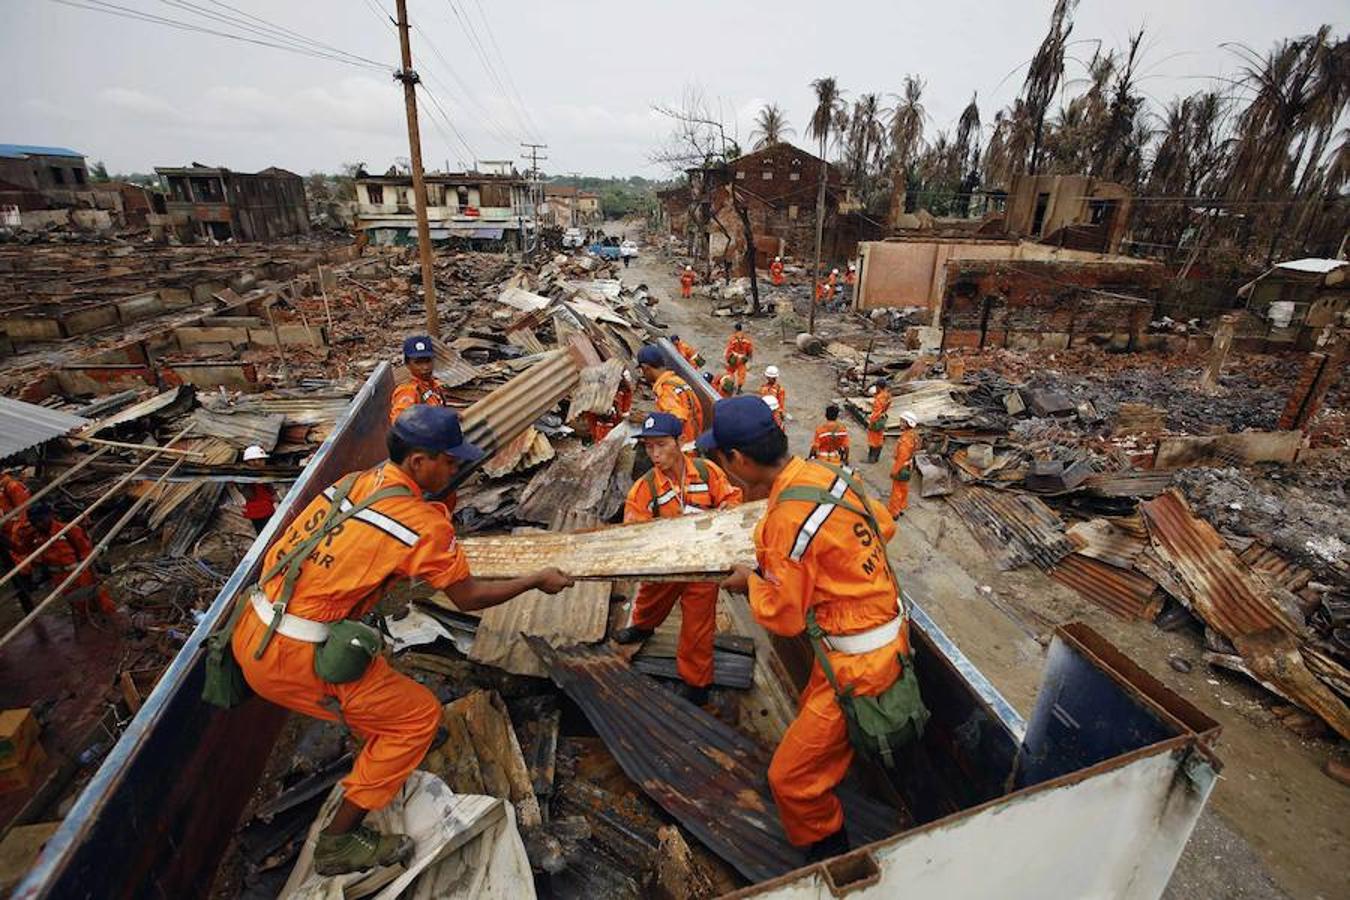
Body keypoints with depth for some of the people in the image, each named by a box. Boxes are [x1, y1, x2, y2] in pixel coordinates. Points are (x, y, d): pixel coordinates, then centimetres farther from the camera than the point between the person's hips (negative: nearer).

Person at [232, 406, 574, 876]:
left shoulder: (356, 481, 3)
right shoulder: (423, 522, -18)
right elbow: (468, 598, -7)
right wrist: (538, 580, 5)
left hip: (250, 631, 8)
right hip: (290, 659, -8)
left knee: (369, 663, 31)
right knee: (419, 714, 6)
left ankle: (380, 759, 48)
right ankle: (338, 842, 18)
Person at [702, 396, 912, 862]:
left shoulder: (787, 519, -30)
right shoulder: (826, 474, -5)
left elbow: (783, 617, -19)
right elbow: (884, 524, 12)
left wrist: (750, 581, -1)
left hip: (858, 663, -9)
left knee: (791, 777, 4)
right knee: (811, 719, 30)